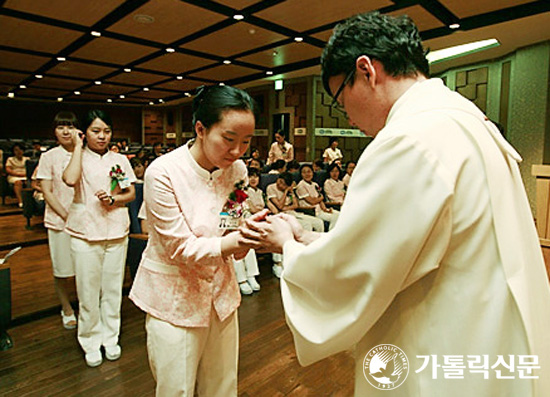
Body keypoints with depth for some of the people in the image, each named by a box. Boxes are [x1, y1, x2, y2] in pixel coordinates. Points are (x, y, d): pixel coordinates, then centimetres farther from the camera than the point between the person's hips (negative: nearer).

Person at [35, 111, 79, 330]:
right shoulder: (49, 157, 0)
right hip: (59, 221, -1)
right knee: (63, 273, 6)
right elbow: (47, 191, -3)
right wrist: (66, 216, -11)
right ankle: (66, 309, 29)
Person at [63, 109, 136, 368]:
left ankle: (110, 337, 27)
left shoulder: (120, 159, 8)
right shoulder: (79, 158, 1)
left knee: (112, 288, 10)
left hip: (116, 231, 2)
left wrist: (114, 199, -11)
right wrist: (78, 146, -11)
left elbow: (131, 194, 9)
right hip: (85, 232, -2)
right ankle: (90, 341, 24)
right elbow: (70, 180, -22)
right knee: (88, 291, 6)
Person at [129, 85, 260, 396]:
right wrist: (231, 242, -34)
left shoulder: (237, 169, -5)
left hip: (220, 291, 5)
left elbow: (236, 248, 0)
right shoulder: (164, 172, -21)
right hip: (175, 298, -4)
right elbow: (181, 248, -19)